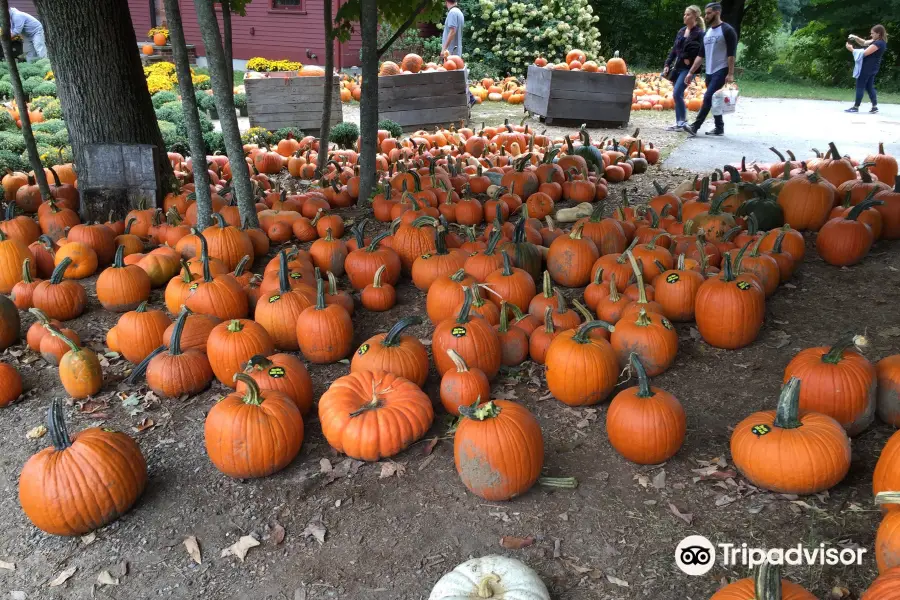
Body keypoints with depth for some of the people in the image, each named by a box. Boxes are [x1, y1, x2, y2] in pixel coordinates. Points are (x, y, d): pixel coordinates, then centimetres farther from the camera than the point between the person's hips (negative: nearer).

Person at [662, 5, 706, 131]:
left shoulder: (699, 33, -9)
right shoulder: (681, 31, 12)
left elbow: (700, 53, -14)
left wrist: (689, 60, -16)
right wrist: (667, 65, 7)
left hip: (688, 69, -7)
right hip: (677, 67, 7)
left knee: (677, 94, -16)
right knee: (679, 95, 9)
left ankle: (683, 121, -5)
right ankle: (679, 122, 16)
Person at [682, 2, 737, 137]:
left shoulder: (727, 30, -8)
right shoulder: (707, 32, 15)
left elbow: (731, 54, -12)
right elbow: (701, 55, 17)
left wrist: (730, 74, -19)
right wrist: (691, 72, 11)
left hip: (721, 71, -8)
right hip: (709, 72, 8)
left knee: (708, 98, -15)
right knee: (714, 100, 9)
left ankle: (695, 127, -18)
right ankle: (719, 128, 16)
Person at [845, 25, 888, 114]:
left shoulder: (878, 43, -20)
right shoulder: (877, 41, 11)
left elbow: (864, 53, -21)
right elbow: (864, 43, 20)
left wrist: (852, 49, -15)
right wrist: (856, 38, 3)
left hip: (867, 68, -10)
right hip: (871, 68, 10)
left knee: (860, 86, -4)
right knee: (869, 87, 13)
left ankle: (856, 107, -2)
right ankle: (874, 106, 13)